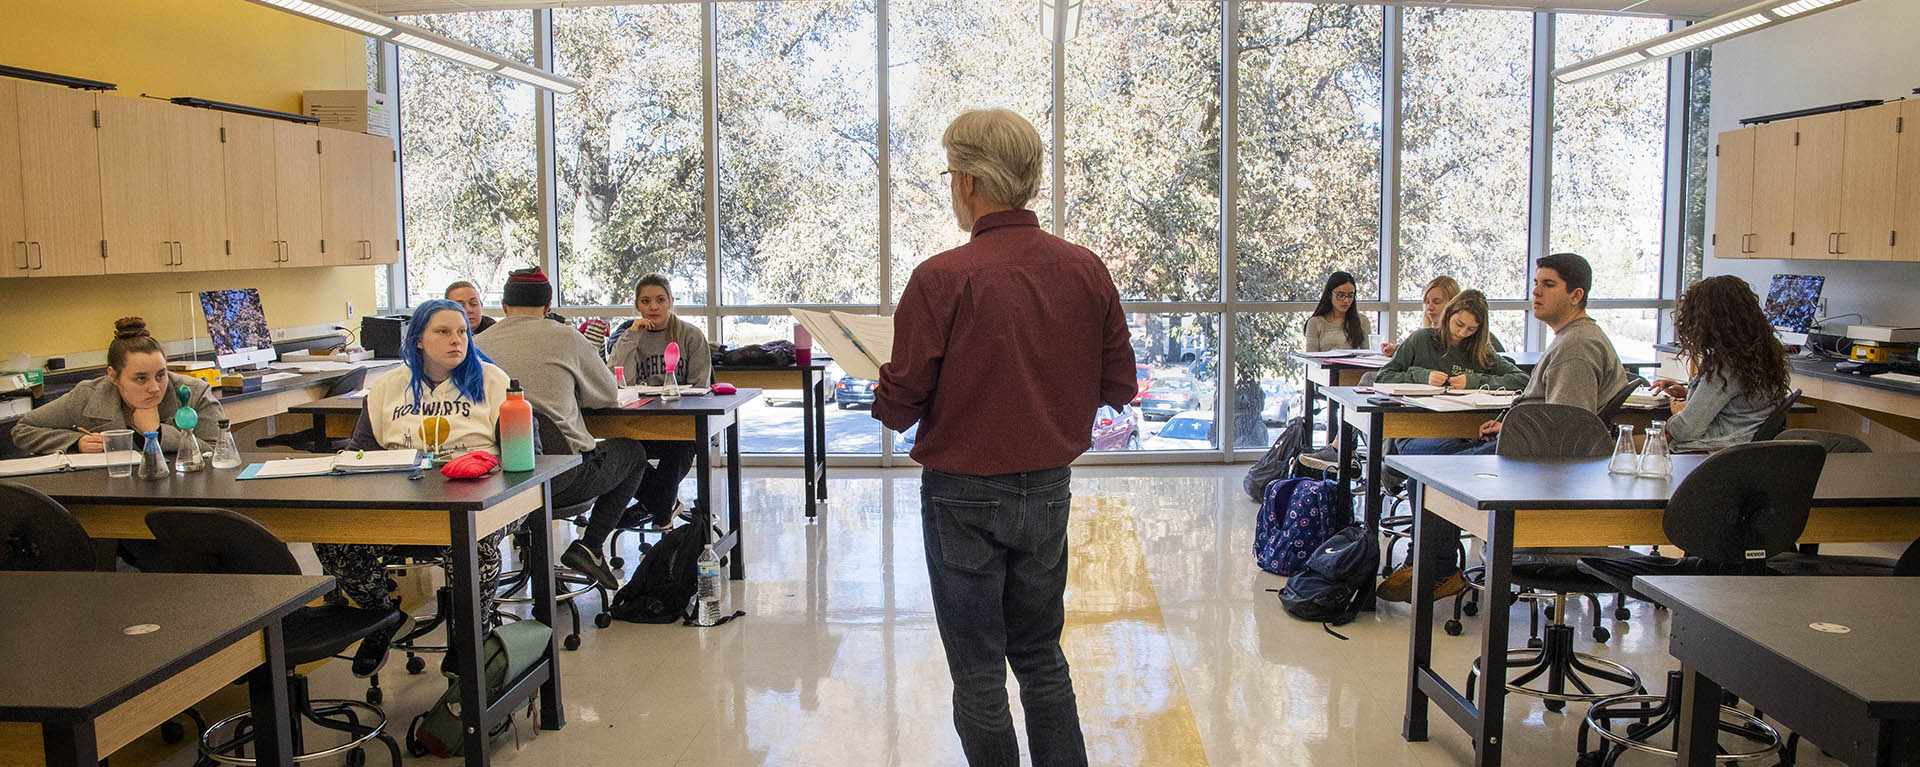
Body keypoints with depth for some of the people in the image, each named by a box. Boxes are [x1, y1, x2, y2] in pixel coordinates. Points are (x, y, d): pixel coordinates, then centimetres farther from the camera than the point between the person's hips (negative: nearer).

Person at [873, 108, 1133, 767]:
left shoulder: (941, 279, -18)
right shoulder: (1087, 271, -4)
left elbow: (900, 406, -15)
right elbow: (1118, 387, 3)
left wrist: (882, 394, 7)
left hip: (965, 495, -5)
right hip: (1050, 488, 5)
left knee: (978, 668, 10)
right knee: (1041, 653, 20)